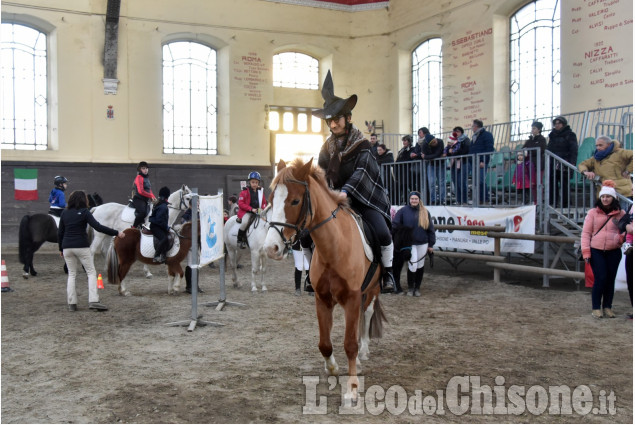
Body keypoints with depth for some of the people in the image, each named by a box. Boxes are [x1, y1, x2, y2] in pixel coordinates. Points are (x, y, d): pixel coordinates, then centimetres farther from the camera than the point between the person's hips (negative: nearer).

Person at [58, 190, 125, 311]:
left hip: (67, 247, 5)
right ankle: (93, 301, -11)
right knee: (91, 272, 1)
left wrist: (61, 249, 20)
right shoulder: (84, 212, -6)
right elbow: (98, 227, -15)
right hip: (81, 247, -5)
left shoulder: (65, 213, 9)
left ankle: (71, 303, 8)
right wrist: (116, 233, -13)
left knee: (71, 274, 12)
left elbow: (60, 232, 11)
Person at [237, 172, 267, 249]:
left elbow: (264, 202, 18)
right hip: (246, 212, -5)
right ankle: (240, 240, -15)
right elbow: (240, 203, -9)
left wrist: (262, 208, -5)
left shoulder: (261, 191, 10)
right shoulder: (245, 192, -4)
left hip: (258, 212, 5)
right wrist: (251, 209, -17)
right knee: (245, 222, -31)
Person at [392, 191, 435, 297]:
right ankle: (410, 288, 9)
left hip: (423, 244, 3)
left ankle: (417, 288, 25)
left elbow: (430, 229, 7)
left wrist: (431, 244, 5)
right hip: (409, 243, -3)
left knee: (420, 266, 10)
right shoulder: (403, 211, -3)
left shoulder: (425, 212, 4)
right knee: (412, 265, -10)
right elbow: (395, 224, 1)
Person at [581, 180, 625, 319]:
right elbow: (586, 233, 3)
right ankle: (596, 308, 4)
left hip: (614, 252, 2)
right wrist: (586, 251, -5)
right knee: (600, 278, -7)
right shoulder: (593, 213, 3)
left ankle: (607, 307, 20)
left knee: (610, 279, 6)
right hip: (596, 251, -2)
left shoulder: (621, 214, 7)